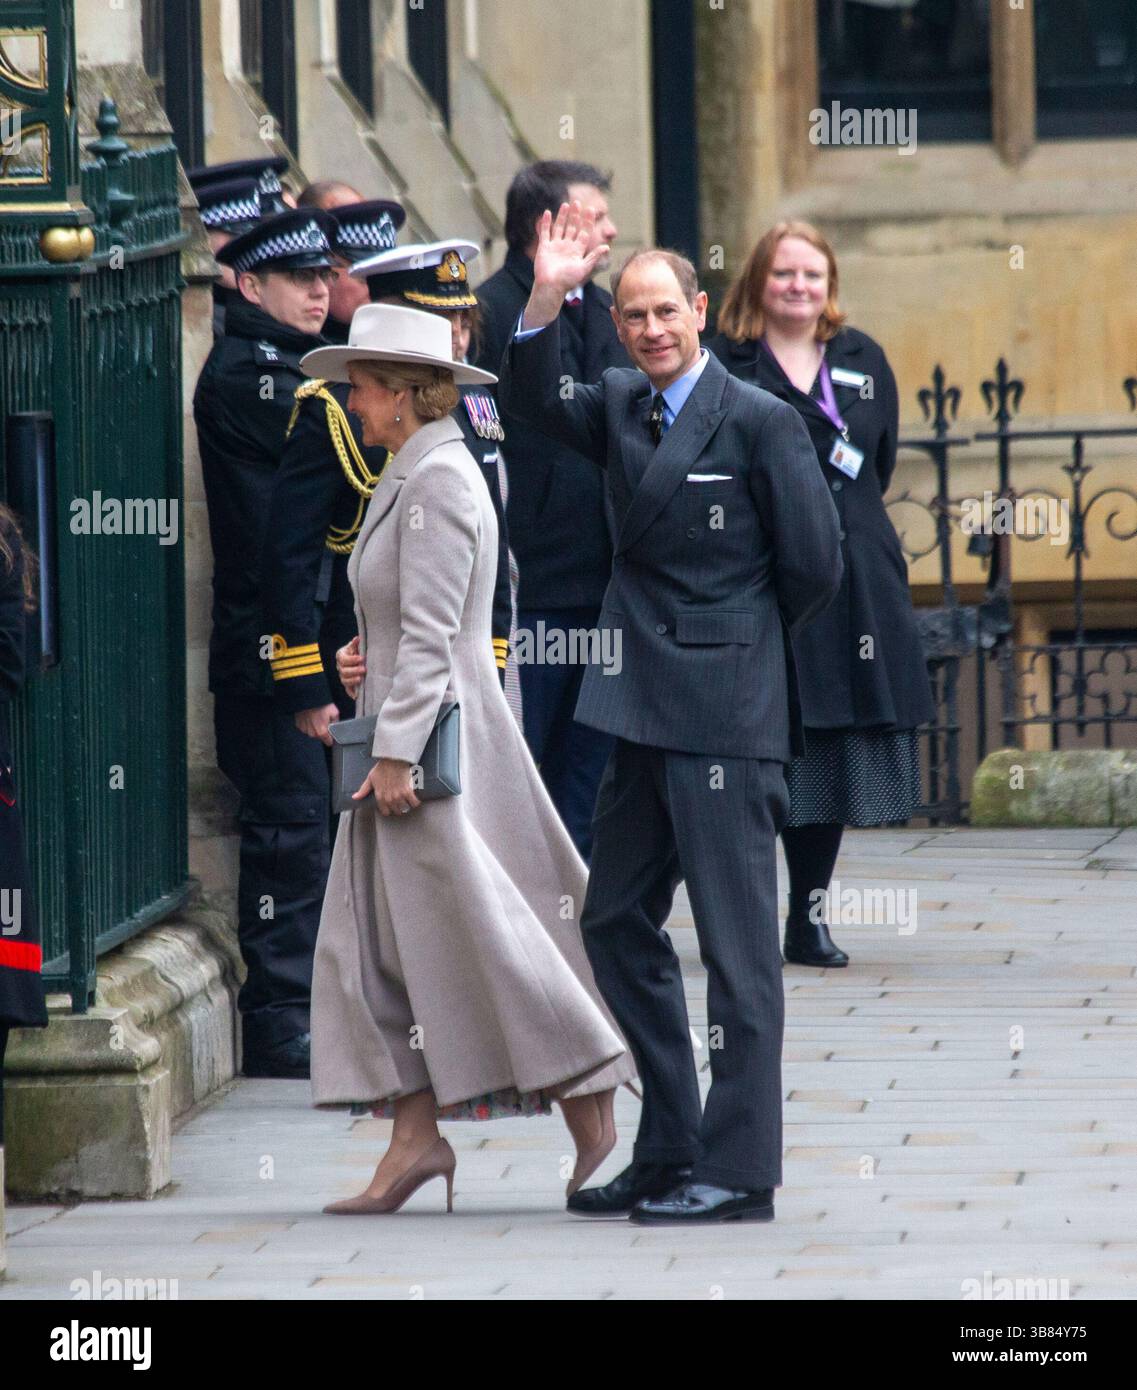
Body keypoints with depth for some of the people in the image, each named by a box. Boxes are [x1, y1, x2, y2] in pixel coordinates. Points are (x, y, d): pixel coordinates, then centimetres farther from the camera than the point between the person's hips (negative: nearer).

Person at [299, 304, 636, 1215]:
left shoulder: (439, 480, -15)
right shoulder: (413, 479, 16)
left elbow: (431, 631, -19)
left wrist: (395, 751, -21)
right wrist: (366, 663, 8)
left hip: (438, 730, -10)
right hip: (407, 735, 10)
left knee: (479, 933, -7)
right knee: (381, 941, 5)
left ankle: (593, 1119, 0)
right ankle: (417, 1134, 4)